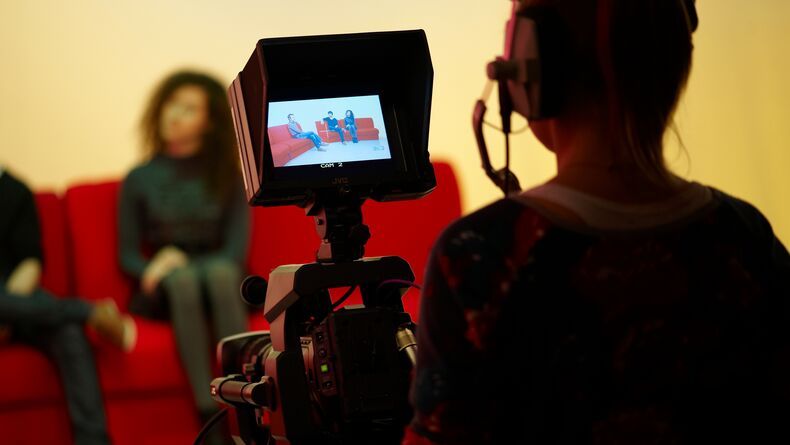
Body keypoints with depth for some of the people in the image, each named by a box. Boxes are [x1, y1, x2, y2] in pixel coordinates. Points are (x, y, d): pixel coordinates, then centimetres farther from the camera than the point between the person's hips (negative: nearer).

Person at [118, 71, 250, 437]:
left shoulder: (227, 176, 11)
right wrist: (153, 268, -16)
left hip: (221, 283, 0)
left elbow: (237, 249, 0)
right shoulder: (139, 179, 11)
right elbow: (127, 255, 8)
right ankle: (209, 416, -43)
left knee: (220, 270, -36)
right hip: (164, 291, 0)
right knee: (182, 278, -36)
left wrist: (180, 262, -17)